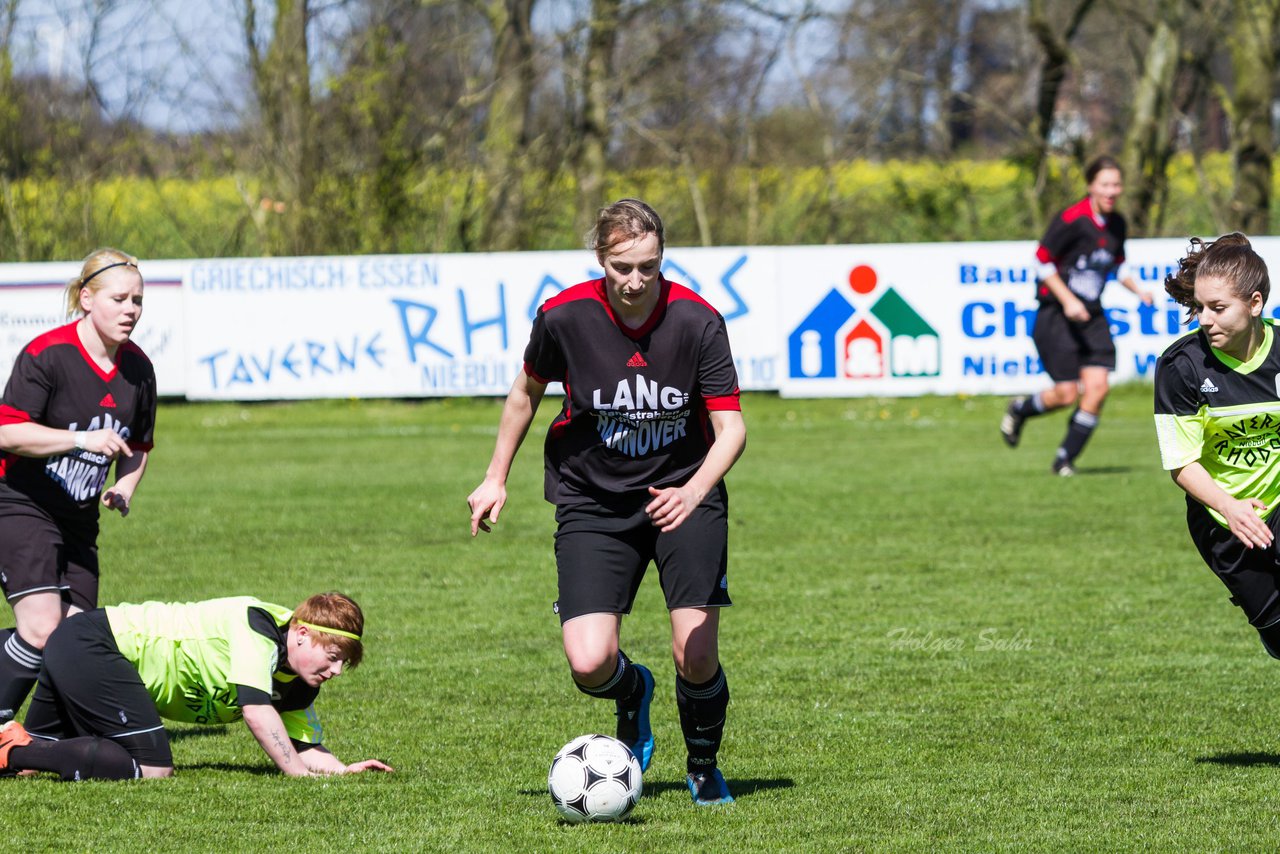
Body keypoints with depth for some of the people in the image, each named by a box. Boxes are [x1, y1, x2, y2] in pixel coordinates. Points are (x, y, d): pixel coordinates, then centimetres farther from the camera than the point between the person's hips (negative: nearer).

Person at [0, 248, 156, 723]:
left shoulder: (137, 369, 5)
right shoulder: (46, 355, -16)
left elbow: (138, 446, 21)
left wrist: (123, 489, 2)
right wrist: (83, 439, -29)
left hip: (79, 519, 7)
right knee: (41, 631, -21)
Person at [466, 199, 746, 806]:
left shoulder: (697, 321, -17)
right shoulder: (564, 316, -14)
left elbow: (730, 427, -17)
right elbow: (527, 391, 7)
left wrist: (693, 493, -35)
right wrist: (496, 479, 11)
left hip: (683, 492, 0)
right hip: (592, 501, 0)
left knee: (696, 658, -10)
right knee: (589, 664, -15)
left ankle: (703, 768, 23)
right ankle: (632, 694, 25)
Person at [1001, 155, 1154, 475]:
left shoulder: (1117, 224, 5)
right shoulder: (1071, 220, -17)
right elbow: (1041, 261, -13)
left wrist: (1137, 290, 6)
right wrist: (1068, 300, -20)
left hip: (1091, 316, 6)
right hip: (1057, 316, -6)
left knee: (1097, 389, -7)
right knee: (1067, 394, -8)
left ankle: (1065, 459, 8)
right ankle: (1019, 410, 25)